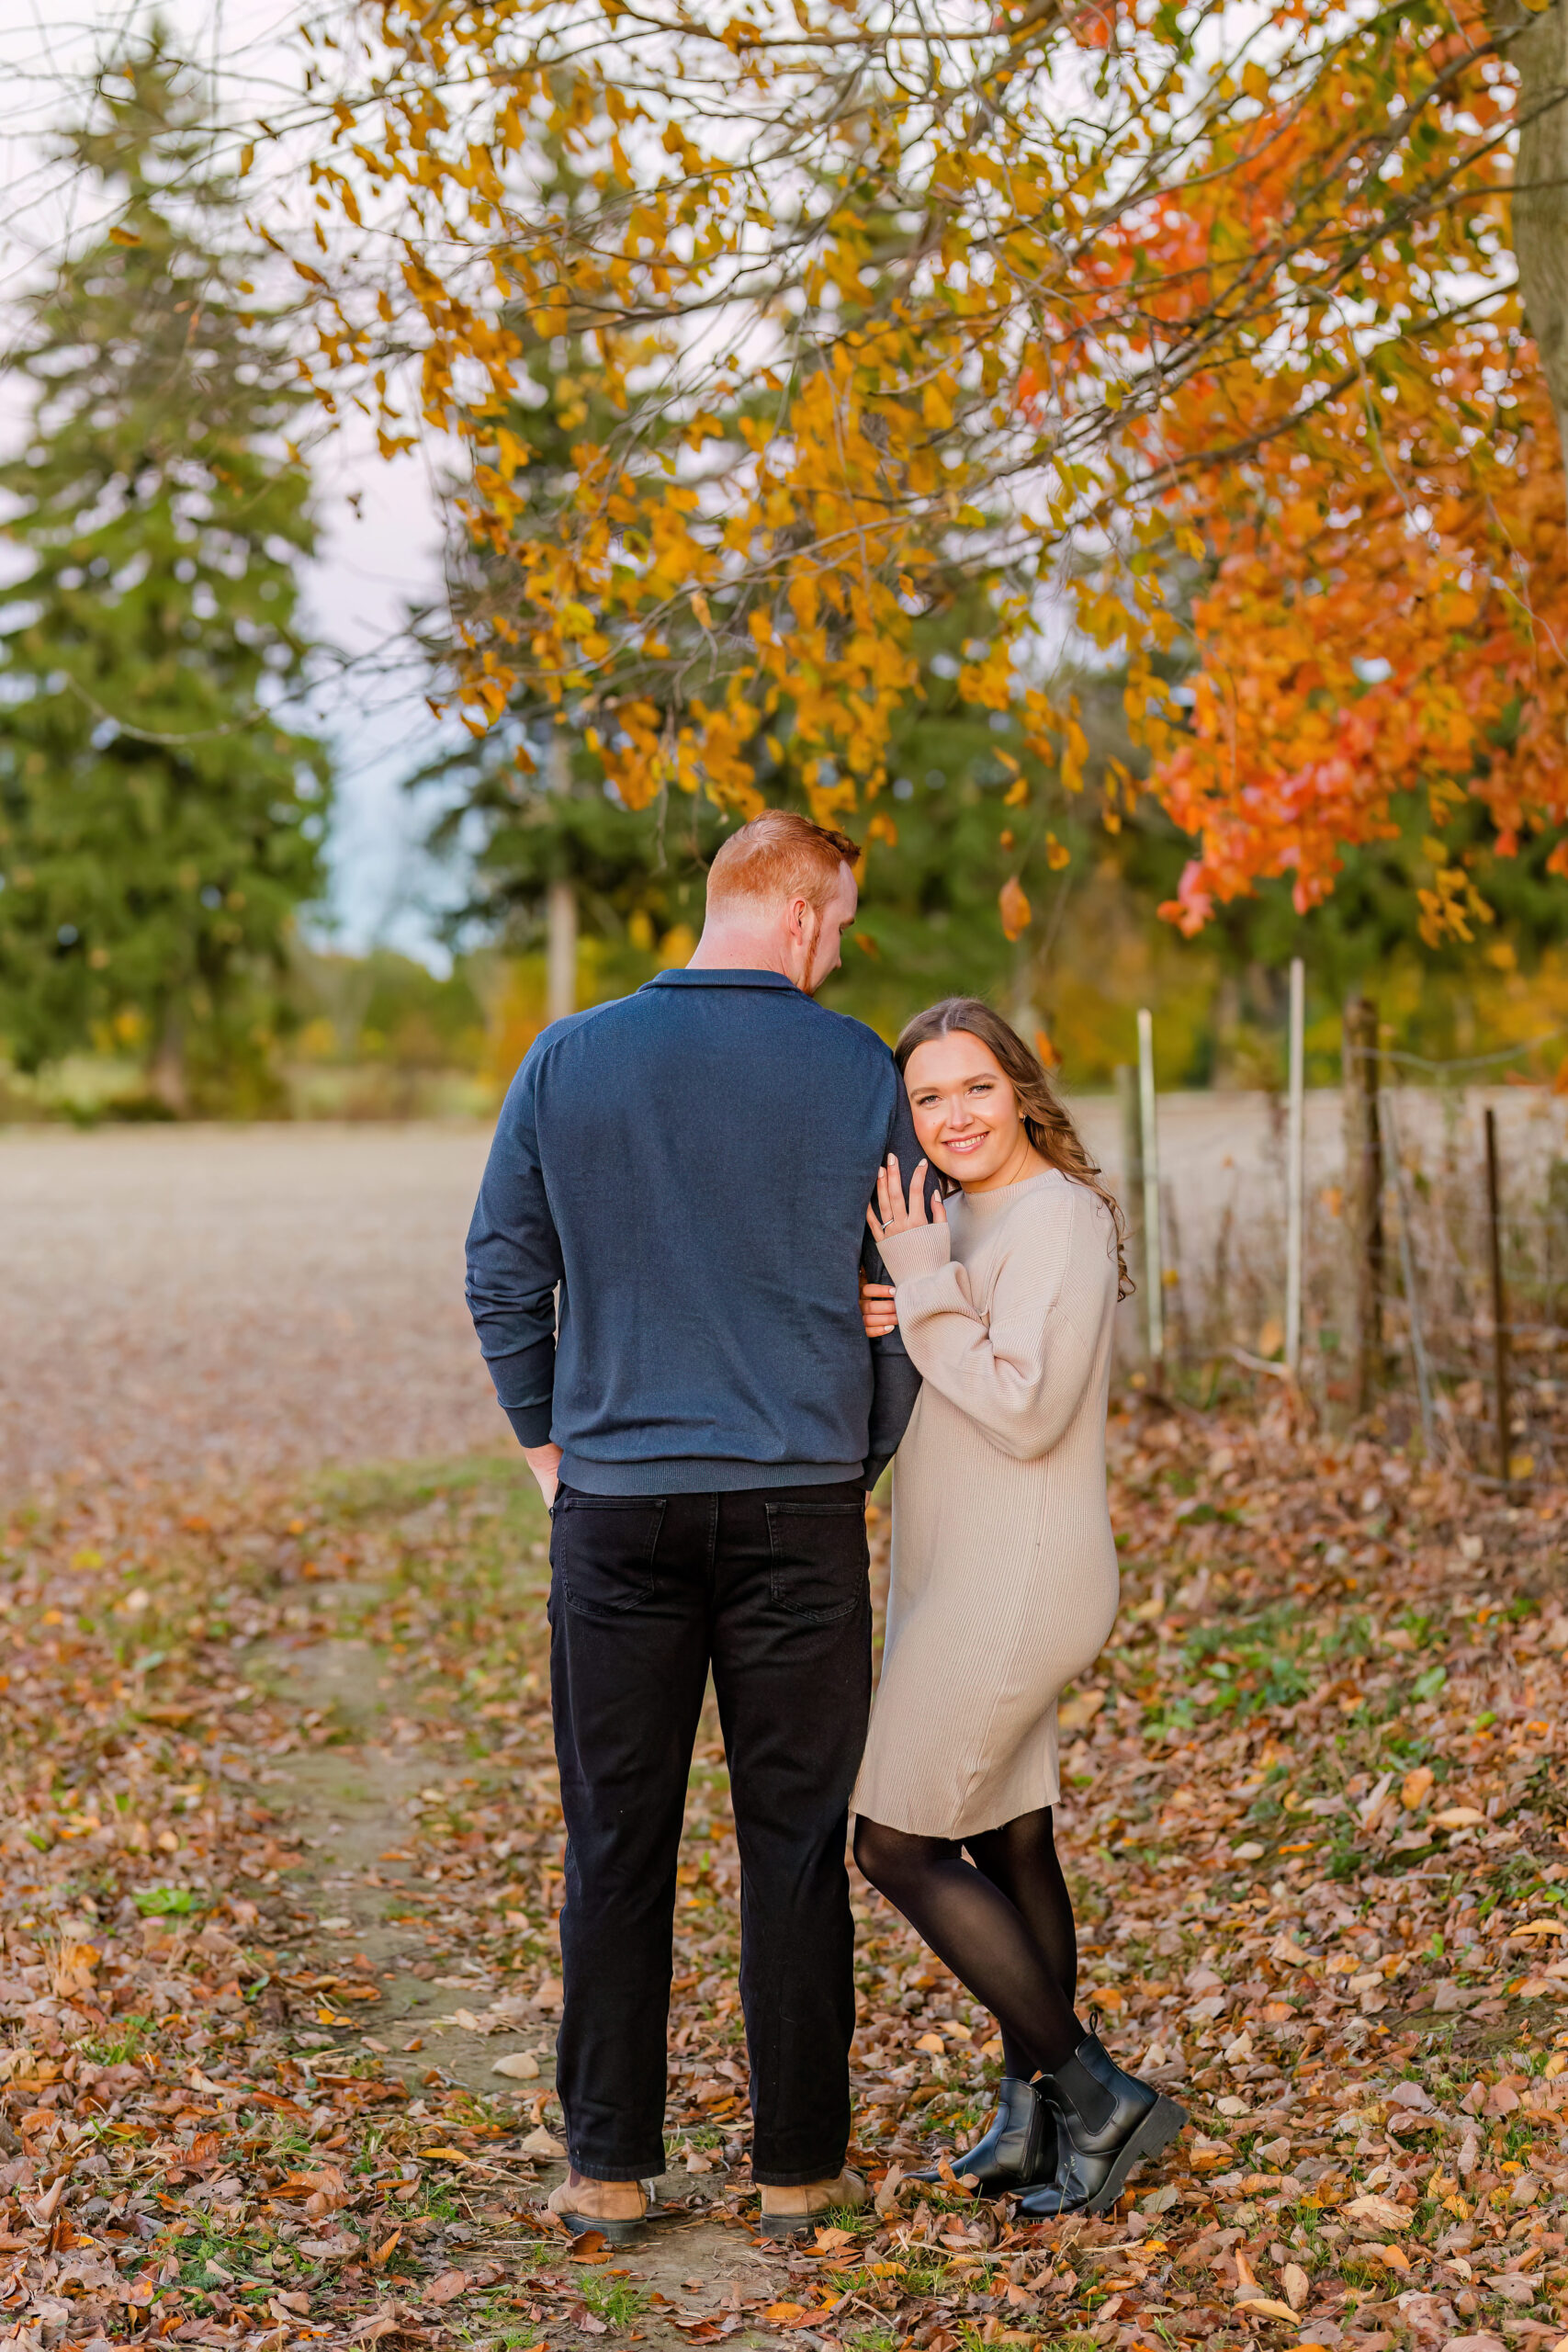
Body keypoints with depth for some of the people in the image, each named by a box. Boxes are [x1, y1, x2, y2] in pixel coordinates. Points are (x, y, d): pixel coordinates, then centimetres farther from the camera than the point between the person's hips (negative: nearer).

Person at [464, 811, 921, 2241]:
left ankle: (611, 2167, 15)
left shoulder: (570, 1061, 1)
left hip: (617, 1500, 1)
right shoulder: (860, 1073, -1)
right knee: (795, 1841, 8)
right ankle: (801, 2163, 16)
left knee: (618, 1840, 9)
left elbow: (503, 1275, 4)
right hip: (800, 1505, -1)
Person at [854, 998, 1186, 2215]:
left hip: (1016, 1582, -10)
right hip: (965, 1572, 10)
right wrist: (874, 1325, -4)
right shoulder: (959, 1217, 13)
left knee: (898, 1843, -6)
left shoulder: (1058, 1215, -16)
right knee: (1009, 1845, 14)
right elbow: (925, 1395, 17)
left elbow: (1024, 1413, -22)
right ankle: (1035, 2116, 23)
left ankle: (1096, 2094, 0)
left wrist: (924, 1287, -18)